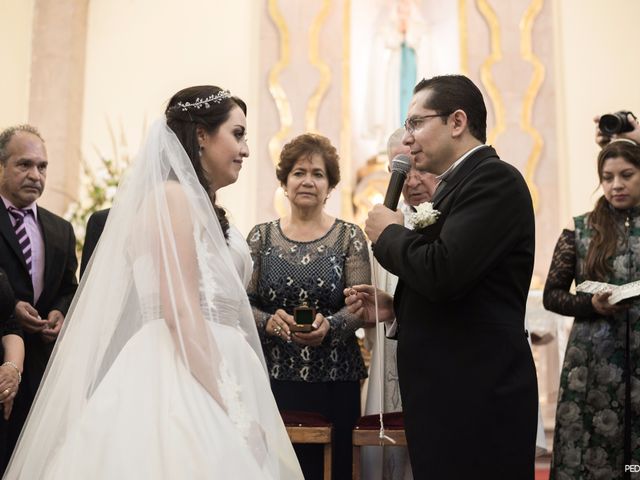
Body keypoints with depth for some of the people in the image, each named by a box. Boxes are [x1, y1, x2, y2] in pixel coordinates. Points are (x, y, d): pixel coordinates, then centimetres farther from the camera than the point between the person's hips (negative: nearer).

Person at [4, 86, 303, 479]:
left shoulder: (203, 207, 18)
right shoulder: (173, 196, -9)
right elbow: (179, 311, -18)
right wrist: (230, 407, -18)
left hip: (211, 370, 8)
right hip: (183, 378, -8)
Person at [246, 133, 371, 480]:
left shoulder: (349, 237, 3)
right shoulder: (261, 237, 6)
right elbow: (243, 303, 3)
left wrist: (329, 325, -22)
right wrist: (268, 321, -17)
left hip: (334, 378, 0)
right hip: (273, 377, 1)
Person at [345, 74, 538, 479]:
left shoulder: (495, 179, -13)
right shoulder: (460, 184, 15)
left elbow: (444, 273, -27)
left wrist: (389, 233, -9)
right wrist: (395, 307, 6)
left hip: (477, 399, -9)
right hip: (450, 393, 9)